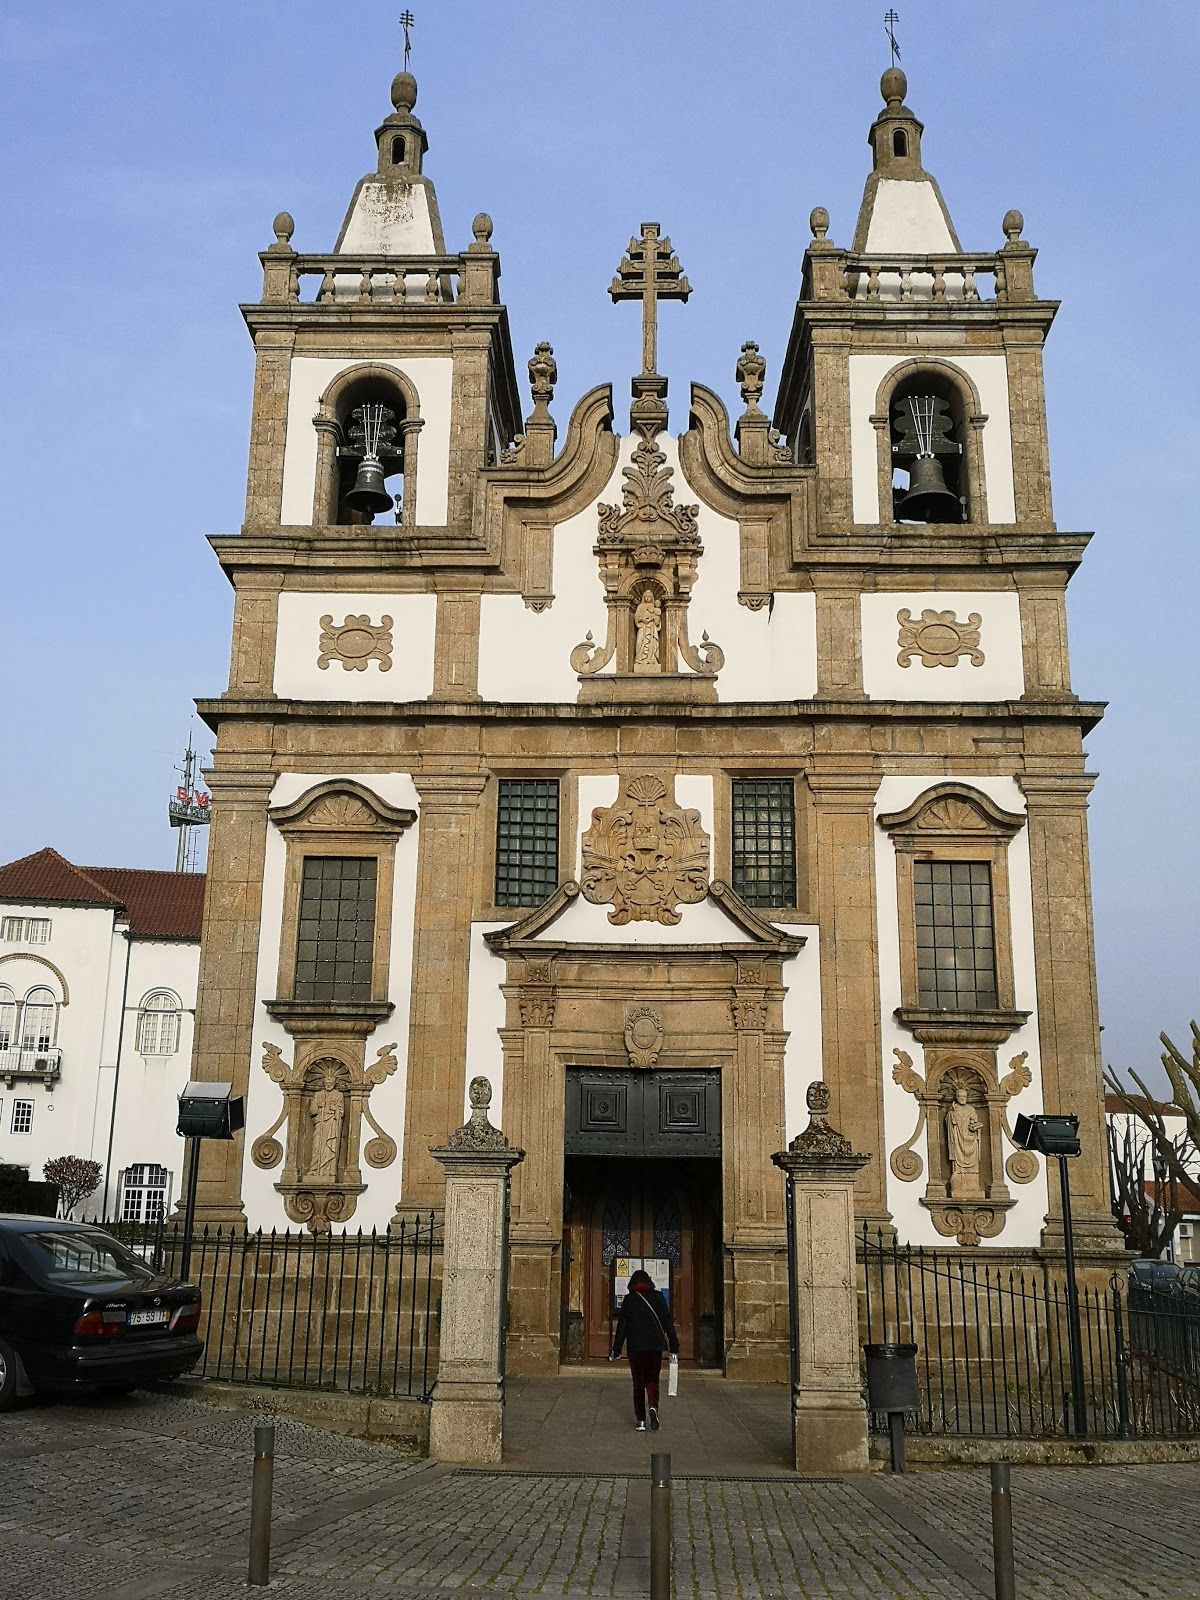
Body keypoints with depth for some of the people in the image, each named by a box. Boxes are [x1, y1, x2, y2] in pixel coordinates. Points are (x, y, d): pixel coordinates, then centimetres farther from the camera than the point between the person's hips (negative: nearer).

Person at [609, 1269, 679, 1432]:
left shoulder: (629, 1299, -1)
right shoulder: (657, 1297, 2)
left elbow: (622, 1326, -1)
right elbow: (668, 1323, 3)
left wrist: (616, 1351, 3)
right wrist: (674, 1347, 8)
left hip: (636, 1347, -1)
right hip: (656, 1346, 1)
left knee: (638, 1382, 9)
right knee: (652, 1380, 11)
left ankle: (640, 1420, 7)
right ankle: (653, 1407, -17)